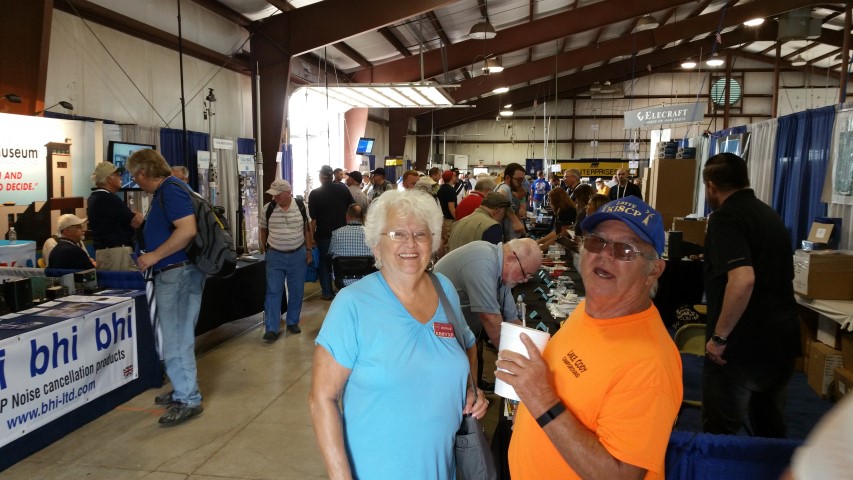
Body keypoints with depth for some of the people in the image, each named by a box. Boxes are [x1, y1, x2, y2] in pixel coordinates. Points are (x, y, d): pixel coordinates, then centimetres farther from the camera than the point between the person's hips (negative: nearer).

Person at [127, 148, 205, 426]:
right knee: (178, 337, 18)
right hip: (174, 273, 11)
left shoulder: (170, 190, -15)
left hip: (178, 273, -11)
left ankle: (188, 400, 6)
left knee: (176, 339, -3)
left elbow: (187, 230, -27)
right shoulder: (164, 192, 16)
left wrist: (155, 256, -21)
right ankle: (184, 390, 29)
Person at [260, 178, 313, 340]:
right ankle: (272, 328, 2)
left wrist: (309, 251, 3)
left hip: (298, 255, 1)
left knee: (296, 291, 9)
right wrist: (265, 249, 7)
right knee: (273, 292, -2)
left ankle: (292, 322, 25)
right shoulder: (268, 208, -3)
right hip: (275, 256, 0)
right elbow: (263, 230, 8)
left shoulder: (300, 207, -4)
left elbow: (307, 229, 4)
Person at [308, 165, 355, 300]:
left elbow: (313, 219, -7)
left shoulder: (315, 194, -7)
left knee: (324, 262, 9)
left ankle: (327, 292, 10)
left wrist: (312, 235, 2)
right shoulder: (343, 189, 0)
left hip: (324, 233, -2)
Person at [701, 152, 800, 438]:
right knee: (770, 428, 22)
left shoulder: (725, 218, -15)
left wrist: (719, 337, -23)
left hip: (743, 346, -8)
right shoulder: (769, 214, 12)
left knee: (719, 435, 4)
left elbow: (742, 279, -30)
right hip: (781, 341, 9)